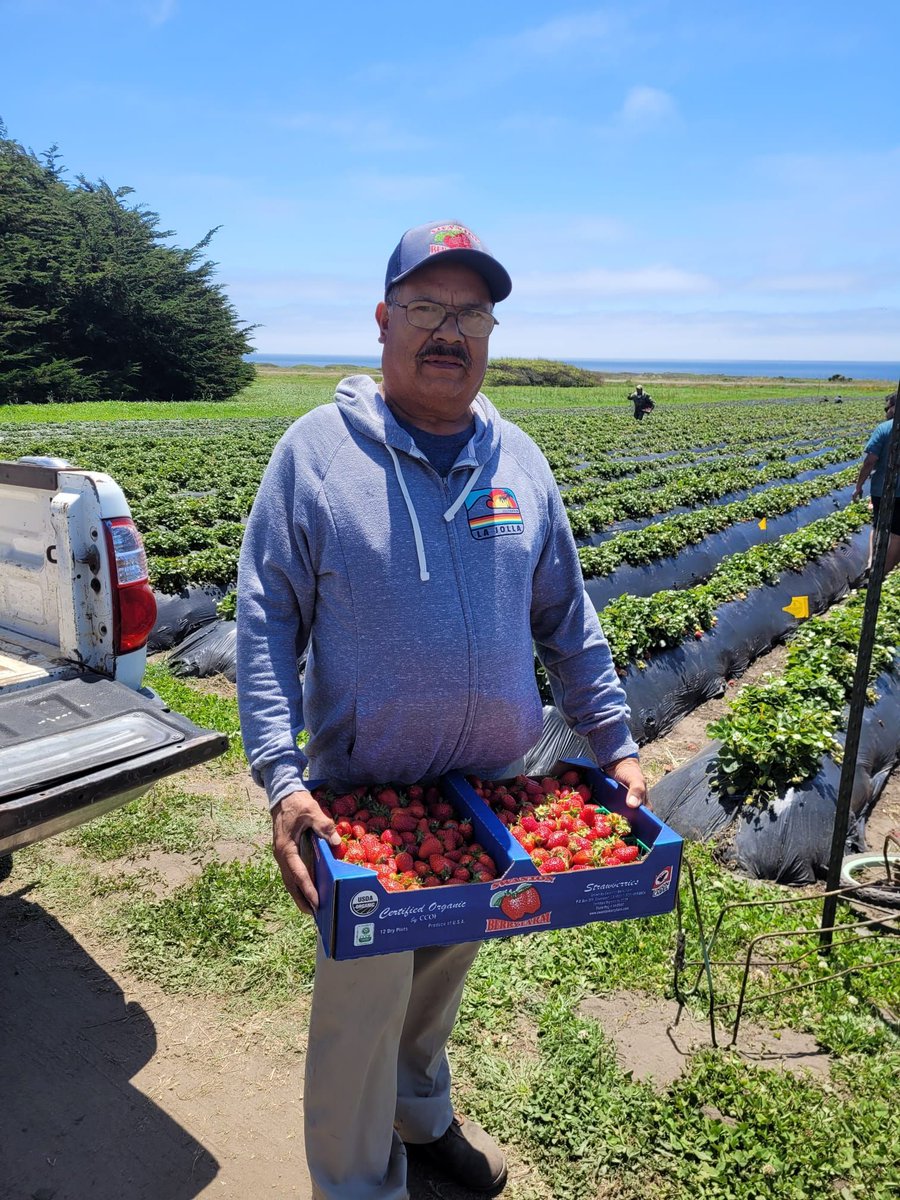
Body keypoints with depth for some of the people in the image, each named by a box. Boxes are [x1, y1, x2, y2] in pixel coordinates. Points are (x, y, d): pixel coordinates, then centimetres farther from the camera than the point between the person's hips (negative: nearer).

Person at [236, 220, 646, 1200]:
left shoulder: (517, 458, 3)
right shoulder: (316, 450, -9)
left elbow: (566, 617, 9)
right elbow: (264, 625, -10)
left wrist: (614, 742, 2)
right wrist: (280, 780, -20)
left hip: (492, 787, 4)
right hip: (361, 791, -4)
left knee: (444, 965, 24)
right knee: (362, 1000, 9)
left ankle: (422, 1112, 52)